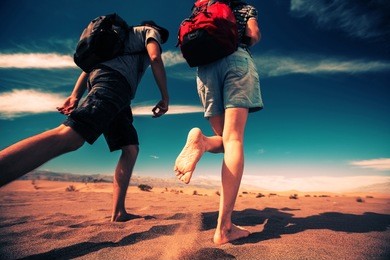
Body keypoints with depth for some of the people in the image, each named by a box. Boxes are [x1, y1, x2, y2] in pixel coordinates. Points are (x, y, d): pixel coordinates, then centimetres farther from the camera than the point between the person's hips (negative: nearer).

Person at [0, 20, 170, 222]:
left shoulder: (125, 36, 42)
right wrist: (165, 97, 0)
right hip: (112, 80, -8)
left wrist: (75, 96, 17)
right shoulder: (150, 31, 24)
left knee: (131, 149, 5)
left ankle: (118, 212, -1)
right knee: (68, 137, -28)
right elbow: (155, 59, -1)